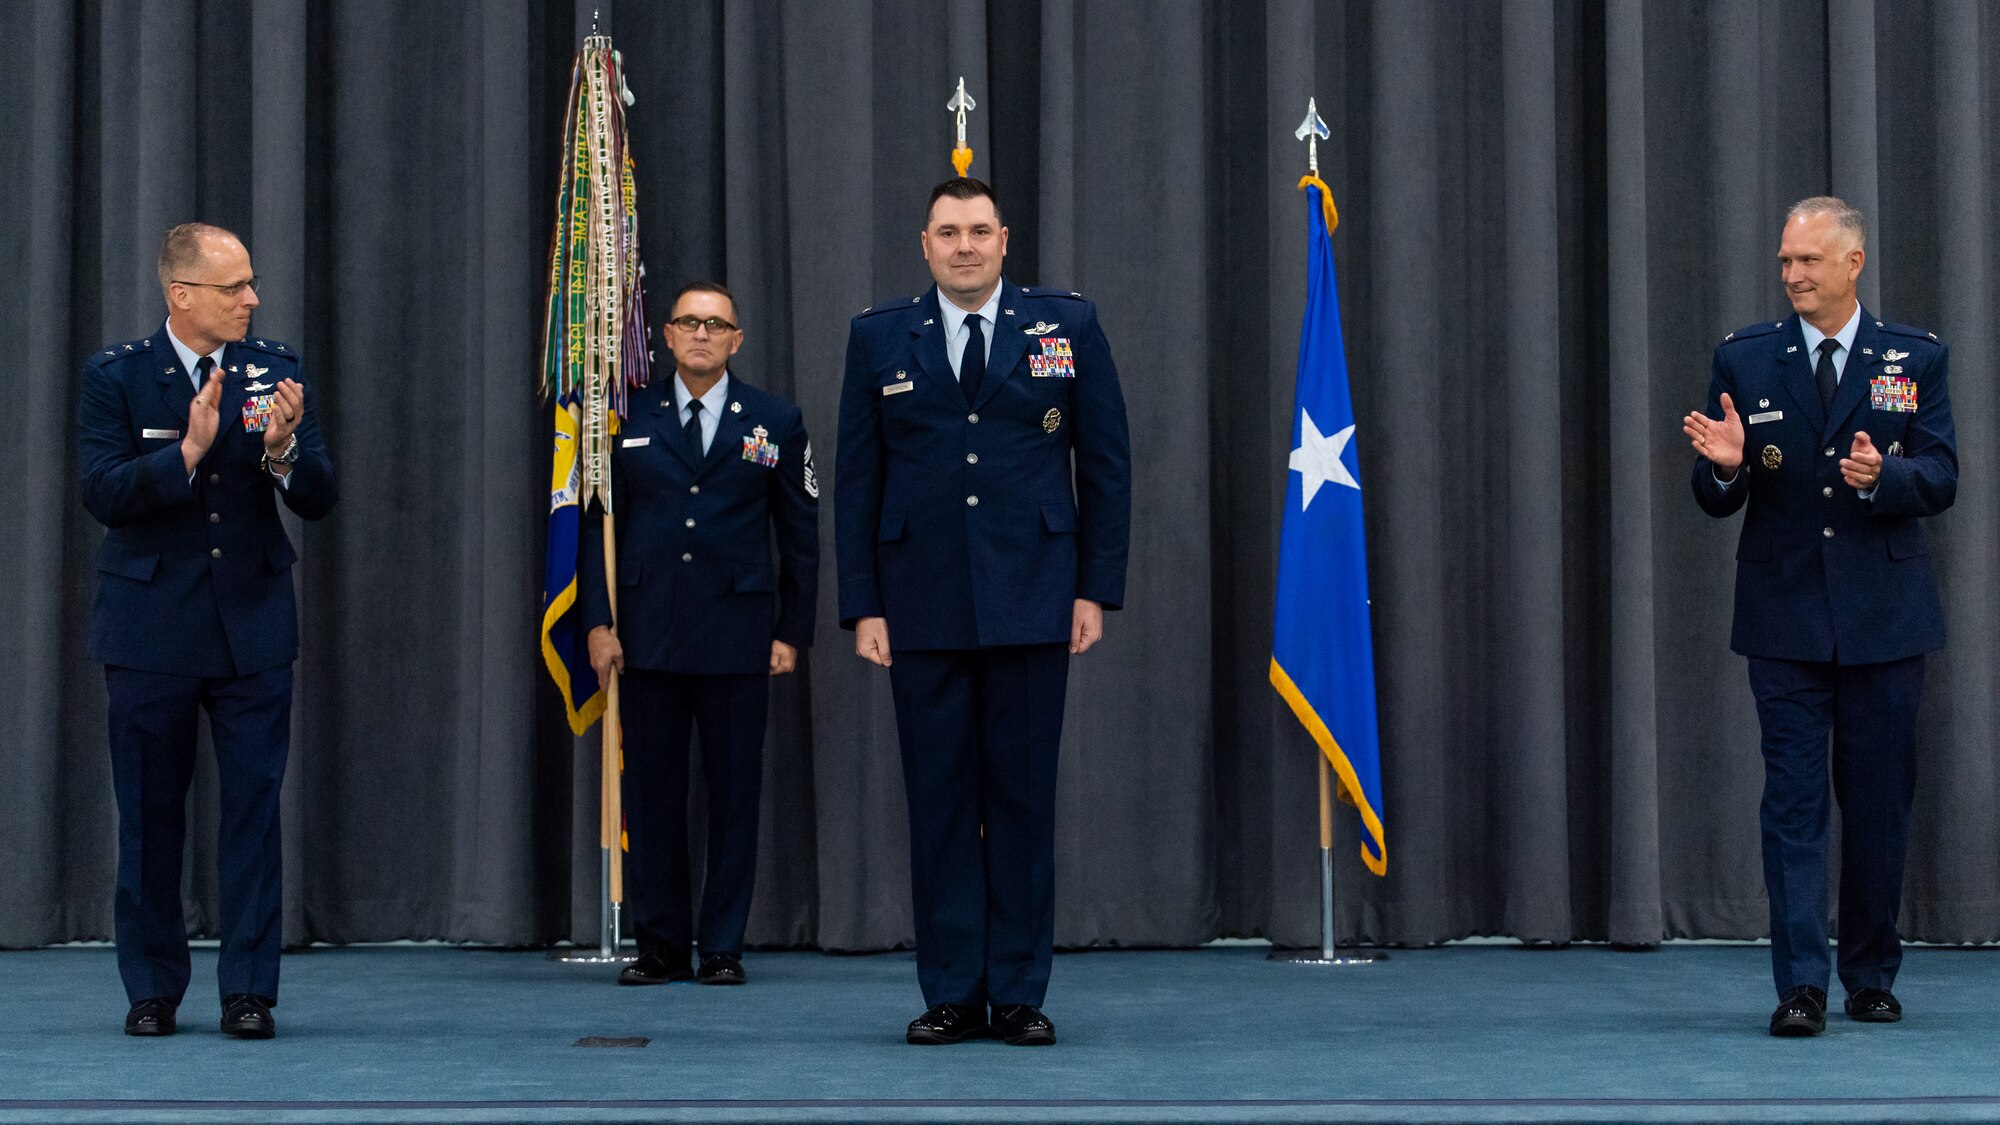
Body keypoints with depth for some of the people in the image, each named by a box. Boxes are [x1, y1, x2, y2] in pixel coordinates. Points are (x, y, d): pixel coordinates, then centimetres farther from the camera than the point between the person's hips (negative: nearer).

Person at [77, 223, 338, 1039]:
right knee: (150, 812, 7)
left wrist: (283, 449, -21)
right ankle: (152, 988, 19)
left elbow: (318, 502, -1)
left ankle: (249, 990, 7)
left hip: (252, 627, 1)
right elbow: (103, 495, -13)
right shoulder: (115, 376, -3)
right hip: (151, 628, -1)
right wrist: (189, 449, -25)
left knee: (254, 806, 0)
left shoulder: (277, 369, 3)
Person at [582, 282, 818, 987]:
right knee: (651, 792, 4)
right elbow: (598, 525, 8)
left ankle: (723, 948, 10)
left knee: (735, 793, 2)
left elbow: (801, 535, 7)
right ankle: (661, 945, 13)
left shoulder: (776, 422, 6)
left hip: (737, 635, -1)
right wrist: (599, 623, 0)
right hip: (649, 634, 1)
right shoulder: (630, 421, 8)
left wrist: (793, 632, 1)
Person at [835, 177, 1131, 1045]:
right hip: (922, 607, 1)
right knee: (939, 802, 3)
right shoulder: (879, 339, 8)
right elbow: (856, 482, 7)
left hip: (1031, 603, -1)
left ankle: (1020, 995, 10)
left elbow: (1105, 463, 6)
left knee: (1024, 799, 2)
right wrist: (862, 607, 0)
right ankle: (952, 995, 10)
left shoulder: (1067, 324, 6)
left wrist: (1097, 589, 0)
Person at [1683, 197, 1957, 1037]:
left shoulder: (1914, 358, 6)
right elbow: (1716, 500, 4)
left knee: (1879, 801, 7)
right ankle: (1801, 984, -4)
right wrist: (1724, 466, -19)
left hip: (1884, 616, 1)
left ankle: (1873, 975, 21)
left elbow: (1940, 478, -1)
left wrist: (1881, 477, -21)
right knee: (1793, 799, -4)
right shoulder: (1744, 359, 5)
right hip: (1785, 617, 0)